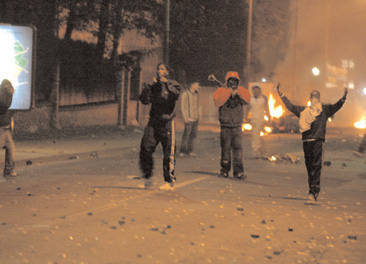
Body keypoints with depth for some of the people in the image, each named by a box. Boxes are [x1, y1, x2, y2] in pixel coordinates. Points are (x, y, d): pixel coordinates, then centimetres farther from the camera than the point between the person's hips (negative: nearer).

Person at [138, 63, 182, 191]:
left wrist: (166, 83, -21)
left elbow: (177, 94, -18)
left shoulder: (172, 84, 2)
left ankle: (169, 181, 6)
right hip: (153, 122, 4)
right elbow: (144, 100, 2)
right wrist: (149, 86, -7)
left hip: (167, 123, -4)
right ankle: (147, 178, 12)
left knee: (168, 153, -3)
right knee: (145, 149, -3)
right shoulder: (154, 87, 13)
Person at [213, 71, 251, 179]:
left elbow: (247, 99, -11)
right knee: (225, 149, 5)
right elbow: (217, 102, -20)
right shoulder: (221, 91, -1)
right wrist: (229, 92, -22)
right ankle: (225, 170, 17)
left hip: (237, 127, 1)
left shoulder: (241, 91, 7)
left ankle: (238, 172, -8)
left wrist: (237, 92, -19)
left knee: (237, 148, -7)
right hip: (225, 127, -1)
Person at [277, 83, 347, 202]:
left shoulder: (324, 109, 12)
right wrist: (281, 95, 20)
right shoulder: (304, 110, 20)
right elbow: (290, 106, 23)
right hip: (306, 142, 4)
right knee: (309, 166, 7)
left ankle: (313, 192, -18)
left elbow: (336, 107, 0)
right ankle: (314, 191, 17)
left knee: (316, 166, -12)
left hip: (318, 141, -4)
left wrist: (343, 98, -17)